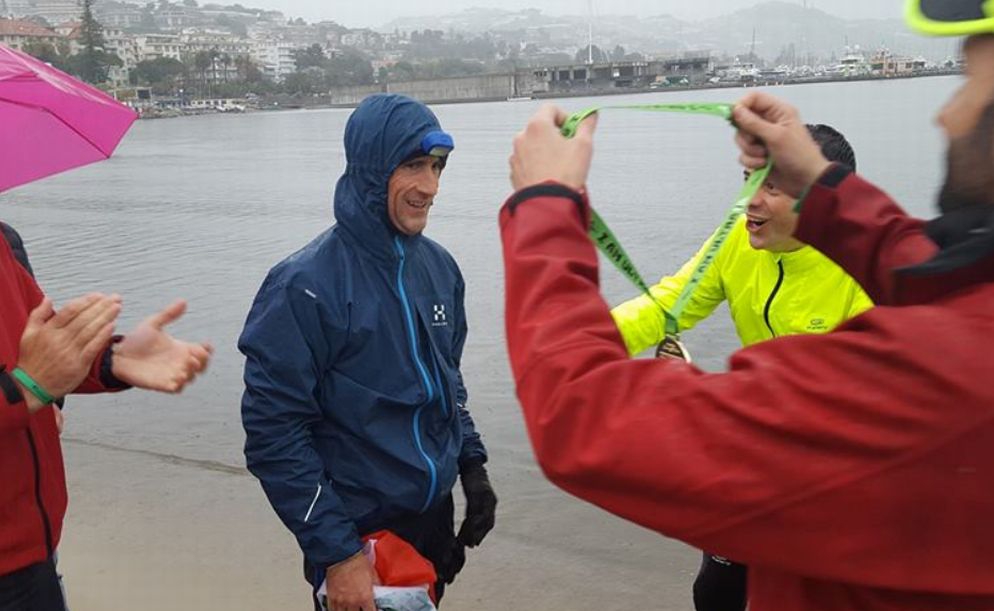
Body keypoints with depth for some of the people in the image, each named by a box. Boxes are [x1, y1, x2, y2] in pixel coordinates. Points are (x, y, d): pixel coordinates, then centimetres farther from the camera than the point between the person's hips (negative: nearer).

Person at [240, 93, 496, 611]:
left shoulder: (439, 266, 1)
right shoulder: (307, 285, -20)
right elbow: (274, 433, -19)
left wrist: (472, 466, 6)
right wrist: (336, 553, -19)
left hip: (436, 518, 6)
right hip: (360, 535, -6)